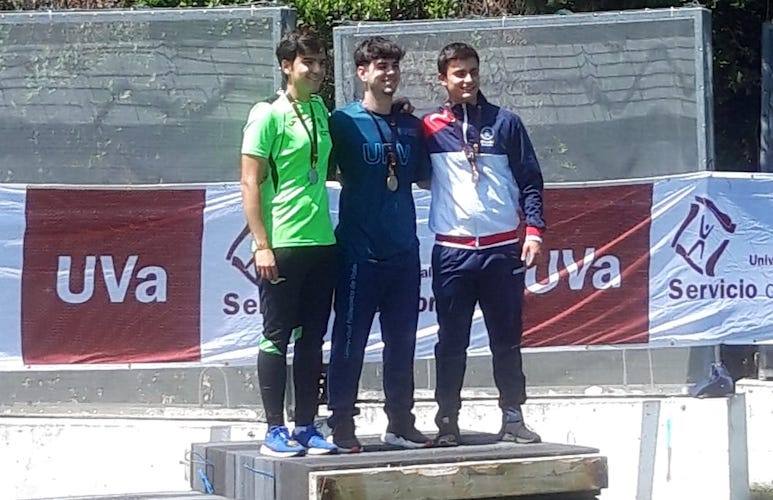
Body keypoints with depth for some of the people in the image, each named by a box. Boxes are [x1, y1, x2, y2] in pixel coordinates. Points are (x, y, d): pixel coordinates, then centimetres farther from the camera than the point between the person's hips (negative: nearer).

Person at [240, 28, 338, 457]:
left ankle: (305, 427, 16)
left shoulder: (320, 111, 11)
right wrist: (262, 245, -15)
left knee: (312, 338, 9)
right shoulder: (268, 114, -7)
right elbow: (250, 184, -9)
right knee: (277, 337, 0)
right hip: (281, 244, -6)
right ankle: (275, 430, 6)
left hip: (321, 243, 6)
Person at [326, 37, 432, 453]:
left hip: (403, 250, 5)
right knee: (349, 341, -1)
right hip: (359, 251, -5)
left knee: (402, 340, 11)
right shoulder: (344, 122, -3)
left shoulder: (412, 126, 12)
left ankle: (400, 422, 20)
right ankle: (341, 425, 6)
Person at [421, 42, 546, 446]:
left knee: (507, 339, 6)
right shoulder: (429, 128, 5)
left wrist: (534, 229, -3)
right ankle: (447, 419, 10)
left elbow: (530, 180, 6)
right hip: (452, 251, 0)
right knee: (451, 341, 3)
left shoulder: (505, 122, 6)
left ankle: (512, 417, 13)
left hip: (503, 248, 0)